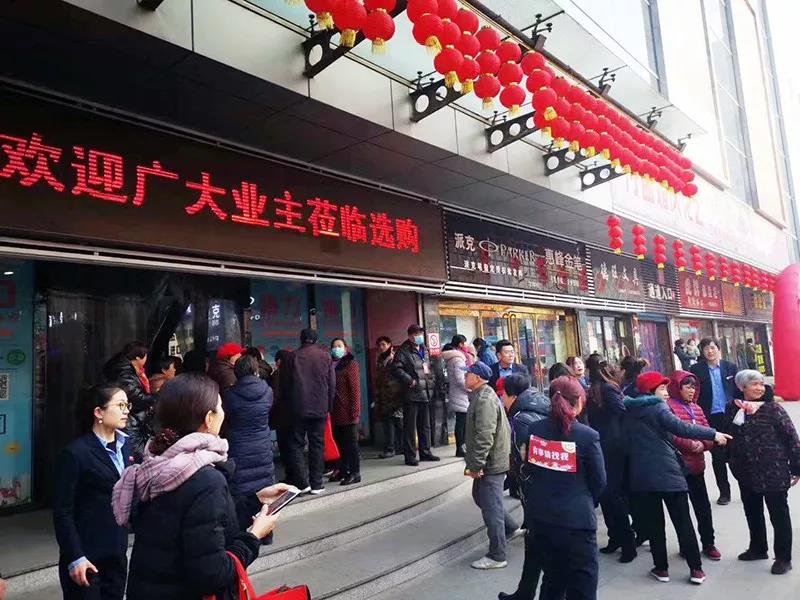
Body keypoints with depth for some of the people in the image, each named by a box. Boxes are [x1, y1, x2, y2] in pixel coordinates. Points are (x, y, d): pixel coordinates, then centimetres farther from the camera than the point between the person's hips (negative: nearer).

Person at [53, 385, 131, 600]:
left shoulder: (126, 446, 5)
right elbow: (63, 511, -12)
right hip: (86, 558, -5)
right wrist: (75, 557, -14)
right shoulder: (75, 453, -12)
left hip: (117, 554, 6)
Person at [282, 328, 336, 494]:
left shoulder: (291, 357, 1)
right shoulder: (325, 356, 3)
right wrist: (329, 406, 11)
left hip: (298, 408, -1)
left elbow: (284, 385, 4)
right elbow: (332, 383, 3)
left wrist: (287, 404, 14)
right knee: (317, 445, 7)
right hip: (320, 408, 1)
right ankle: (316, 484, 9)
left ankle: (302, 482, 1)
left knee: (296, 444, 8)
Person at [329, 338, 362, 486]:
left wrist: (355, 411, -17)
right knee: (340, 442, 12)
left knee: (351, 442, -2)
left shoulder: (351, 363, -4)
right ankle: (343, 470, 23)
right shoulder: (332, 365, 14)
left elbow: (355, 389, -11)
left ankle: (355, 473, 4)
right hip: (336, 412, 6)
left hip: (347, 411, -6)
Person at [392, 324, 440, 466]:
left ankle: (425, 452, 26)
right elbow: (396, 369, -17)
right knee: (410, 427, -2)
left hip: (425, 394, 8)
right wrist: (410, 381, -18)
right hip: (411, 395, -7)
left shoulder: (424, 350, 17)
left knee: (425, 426, 15)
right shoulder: (404, 351, -7)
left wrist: (431, 381, 13)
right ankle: (410, 456, 5)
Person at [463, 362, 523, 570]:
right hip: (488, 462, 10)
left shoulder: (484, 400, -23)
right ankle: (511, 529, 37)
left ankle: (497, 556, 10)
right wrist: (475, 463, 22)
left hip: (490, 463, -10)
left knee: (491, 508, -1)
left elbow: (484, 437, -28)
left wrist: (476, 465, -24)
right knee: (480, 496, 23)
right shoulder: (481, 395, 11)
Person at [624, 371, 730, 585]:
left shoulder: (629, 411, 11)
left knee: (653, 524, 9)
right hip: (668, 472, -4)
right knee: (683, 522, 6)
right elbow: (680, 427, -21)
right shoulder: (657, 407, -7)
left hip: (641, 475, 4)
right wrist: (713, 434, -18)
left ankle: (661, 568, 14)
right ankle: (696, 569, 11)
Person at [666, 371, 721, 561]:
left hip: (696, 464, 7)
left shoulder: (696, 408, 13)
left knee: (703, 505, 14)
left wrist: (703, 444, -10)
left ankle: (708, 543, 28)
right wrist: (690, 444, -20)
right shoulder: (668, 406, -11)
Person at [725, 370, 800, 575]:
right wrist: (735, 464, 9)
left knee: (779, 515, 7)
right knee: (752, 512, 19)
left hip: (773, 472, -5)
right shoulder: (733, 408, 0)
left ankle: (783, 558, 21)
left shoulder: (772, 408, -12)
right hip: (746, 472, 5)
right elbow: (728, 435, 11)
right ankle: (758, 549, 37)